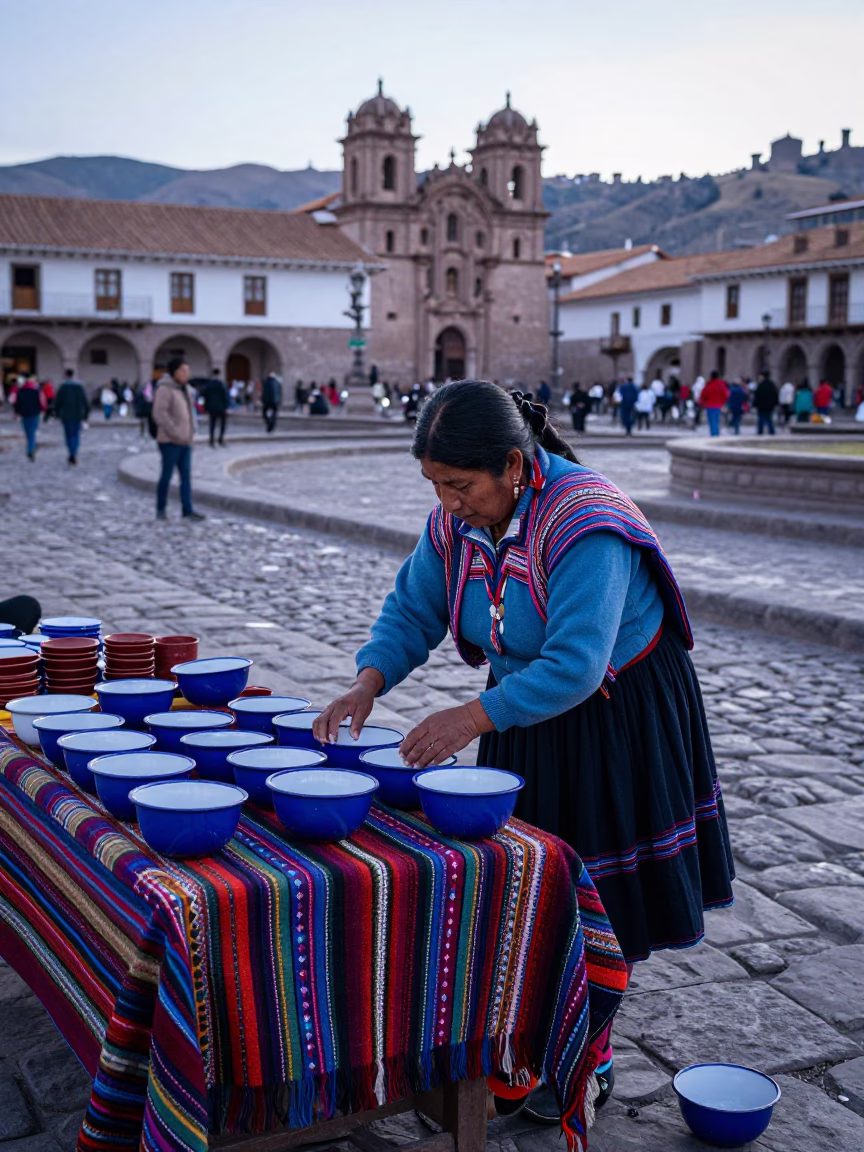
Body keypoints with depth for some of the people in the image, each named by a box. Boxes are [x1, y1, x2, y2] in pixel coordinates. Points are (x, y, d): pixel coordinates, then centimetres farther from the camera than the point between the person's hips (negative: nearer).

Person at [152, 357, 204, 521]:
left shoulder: (186, 389, 14)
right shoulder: (165, 389, -12)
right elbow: (160, 414, -19)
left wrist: (191, 431, 13)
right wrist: (175, 433, -19)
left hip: (185, 441, 8)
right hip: (170, 441, -8)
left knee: (186, 475, 4)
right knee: (167, 475, 1)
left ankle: (188, 510, 5)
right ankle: (160, 509, 13)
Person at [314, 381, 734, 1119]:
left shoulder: (584, 523, -31)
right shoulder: (457, 520, -9)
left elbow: (576, 665, -36)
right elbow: (412, 609, 1)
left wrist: (473, 718, -39)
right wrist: (368, 684, -16)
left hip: (620, 712, -6)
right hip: (525, 706, 6)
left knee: (598, 891, 4)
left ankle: (590, 1056, 22)